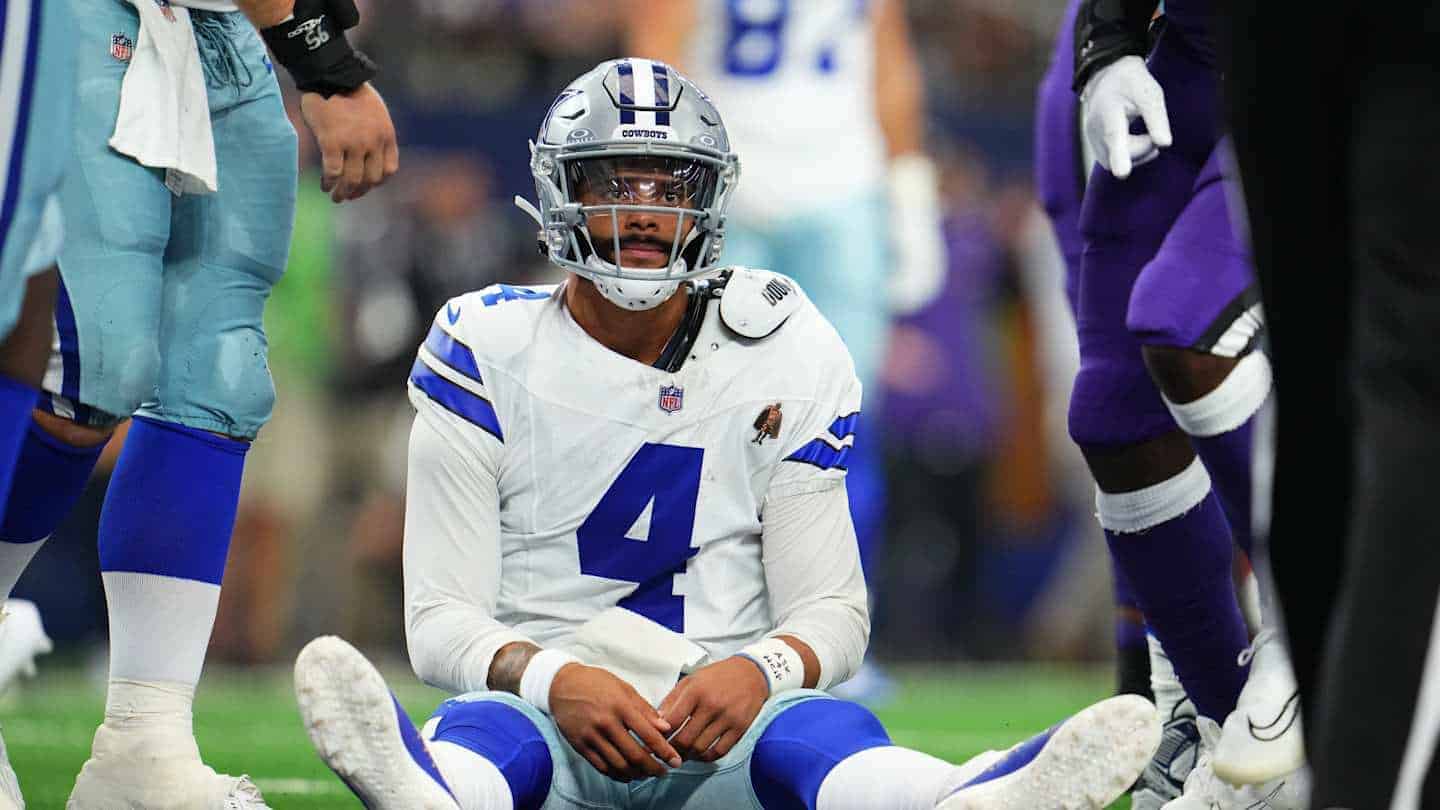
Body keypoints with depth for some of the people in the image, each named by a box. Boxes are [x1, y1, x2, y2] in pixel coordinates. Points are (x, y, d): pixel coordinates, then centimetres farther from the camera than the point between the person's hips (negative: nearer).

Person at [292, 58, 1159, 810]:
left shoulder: (788, 356, 5)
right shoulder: (492, 350, -1)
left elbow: (830, 606, 5)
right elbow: (443, 616, -3)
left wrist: (755, 672, -20)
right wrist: (555, 682, -26)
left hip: (719, 714, 1)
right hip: (544, 710, -1)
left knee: (822, 731, -33)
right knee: (488, 729, -37)